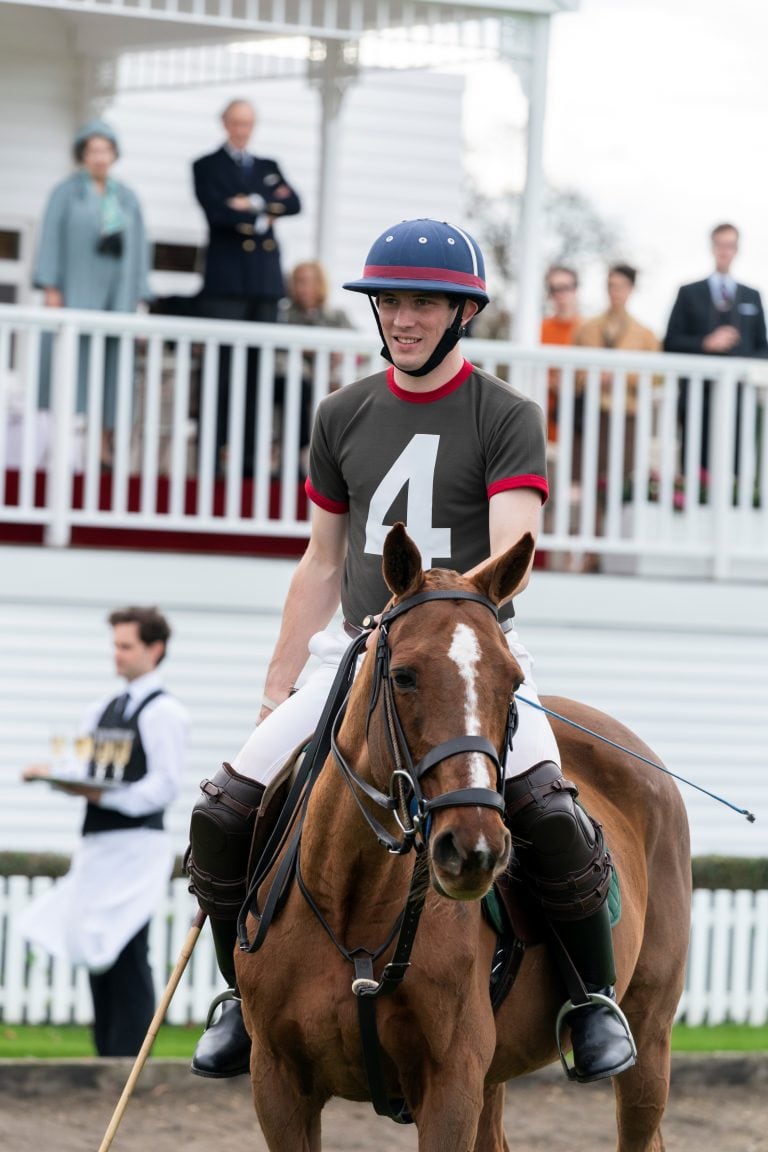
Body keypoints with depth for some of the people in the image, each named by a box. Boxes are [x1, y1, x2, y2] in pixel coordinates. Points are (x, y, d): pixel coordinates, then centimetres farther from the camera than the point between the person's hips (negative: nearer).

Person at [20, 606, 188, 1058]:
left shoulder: (164, 712, -5)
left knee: (127, 957, -11)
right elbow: (81, 768, 18)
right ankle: (107, 1060, 12)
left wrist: (106, 796, -23)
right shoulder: (103, 712, 20)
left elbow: (164, 786, -13)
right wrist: (51, 771, -3)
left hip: (136, 846, -8)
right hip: (97, 847, 8)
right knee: (98, 957, 8)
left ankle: (128, 1061, -11)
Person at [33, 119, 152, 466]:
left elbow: (138, 249, 11)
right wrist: (50, 289, -13)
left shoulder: (128, 199, 12)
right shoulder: (65, 192, 1)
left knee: (111, 370, -1)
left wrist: (137, 299, 3)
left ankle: (104, 444, 1)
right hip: (75, 291, -3)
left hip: (115, 293, 3)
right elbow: (51, 239, -4)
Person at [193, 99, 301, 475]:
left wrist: (254, 204, -8)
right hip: (226, 280, -4)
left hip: (265, 279, 4)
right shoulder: (207, 167, 7)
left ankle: (249, 456, 3)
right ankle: (210, 454, -9)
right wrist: (264, 215, -5)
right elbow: (217, 211, -10)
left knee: (257, 369, 2)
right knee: (221, 369, -9)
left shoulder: (269, 167, 21)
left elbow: (293, 204, 4)